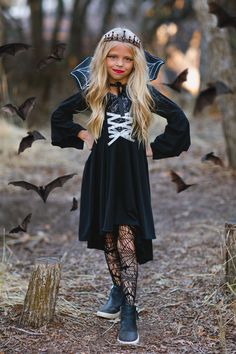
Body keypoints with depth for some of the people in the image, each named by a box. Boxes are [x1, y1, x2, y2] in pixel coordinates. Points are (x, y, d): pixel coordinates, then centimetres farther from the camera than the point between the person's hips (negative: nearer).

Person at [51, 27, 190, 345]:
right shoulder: (92, 92, 2)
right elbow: (59, 115, 15)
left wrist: (155, 148, 0)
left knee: (127, 242, -9)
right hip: (101, 174, 2)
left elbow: (179, 121, 4)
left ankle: (129, 312, -6)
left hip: (131, 176, -2)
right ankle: (118, 289, 32)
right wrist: (81, 135, 4)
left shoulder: (144, 93, -2)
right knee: (108, 240, 10)